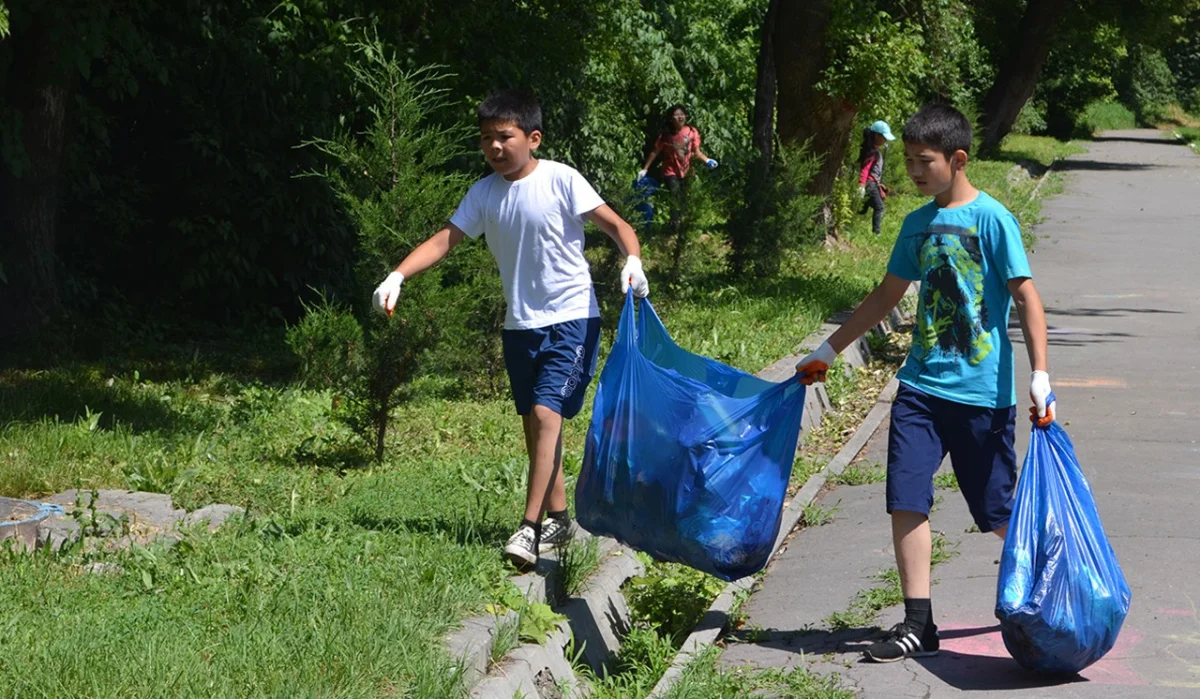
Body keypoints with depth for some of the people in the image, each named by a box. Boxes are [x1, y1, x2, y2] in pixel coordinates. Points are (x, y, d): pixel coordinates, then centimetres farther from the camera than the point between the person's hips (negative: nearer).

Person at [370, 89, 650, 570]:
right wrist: (397, 276, -14)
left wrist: (633, 261, -29)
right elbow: (445, 240, 0)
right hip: (520, 325, 6)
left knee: (546, 412, -16)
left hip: (571, 318, -6)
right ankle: (557, 518, 23)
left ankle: (530, 528, -18)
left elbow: (615, 224, -10)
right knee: (534, 422, 11)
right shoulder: (484, 193, 4)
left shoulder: (560, 180, -10)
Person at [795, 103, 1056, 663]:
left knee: (998, 511, 4)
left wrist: (1039, 377, -18)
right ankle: (917, 624, 3)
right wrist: (827, 352, 24)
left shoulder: (990, 218, -8)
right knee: (906, 500, -4)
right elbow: (887, 296, 21)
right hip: (921, 386, 6)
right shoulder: (918, 224, 10)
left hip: (982, 392, -5)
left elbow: (1027, 299, -10)